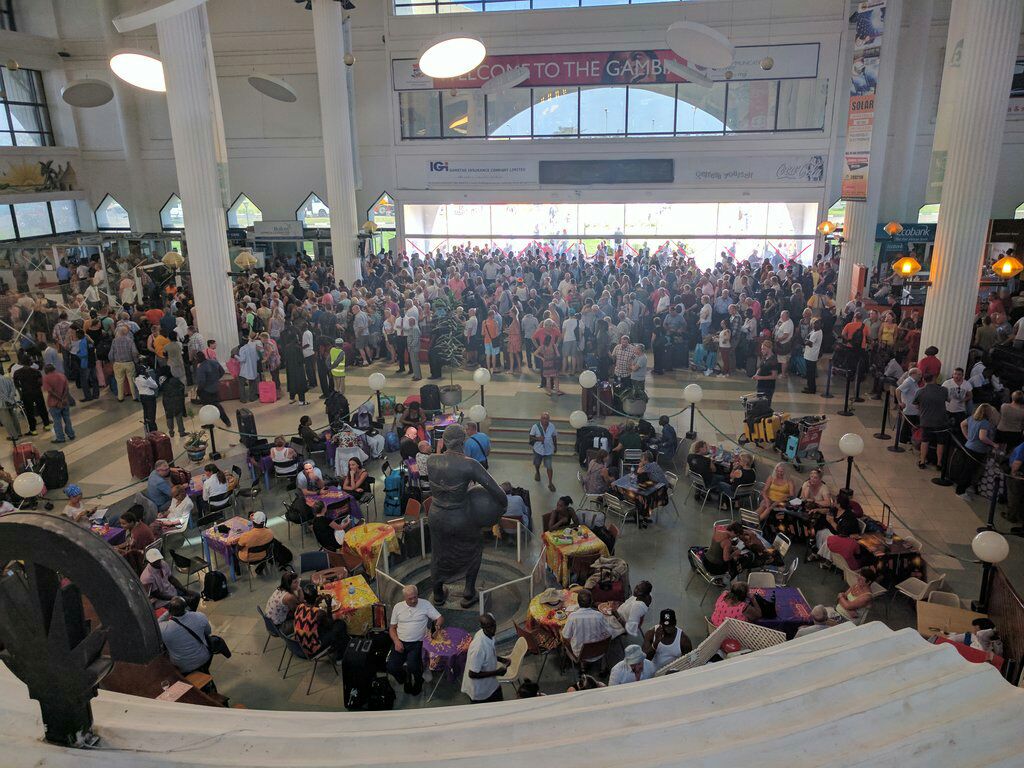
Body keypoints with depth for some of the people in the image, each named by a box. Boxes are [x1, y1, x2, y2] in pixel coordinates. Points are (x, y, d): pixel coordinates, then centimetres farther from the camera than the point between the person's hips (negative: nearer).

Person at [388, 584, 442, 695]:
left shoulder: (425, 604, 0)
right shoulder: (398, 607, 6)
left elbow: (440, 618, 1)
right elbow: (392, 627, 11)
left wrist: (438, 625, -22)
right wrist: (396, 641, -6)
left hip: (417, 643, -3)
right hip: (400, 643, 3)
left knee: (412, 666, -27)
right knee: (391, 667, -16)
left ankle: (418, 681, 9)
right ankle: (405, 678, 19)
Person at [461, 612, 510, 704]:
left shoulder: (489, 635, -11)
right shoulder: (479, 647, -37)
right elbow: (472, 674, -30)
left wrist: (501, 659, -5)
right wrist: (496, 672, -26)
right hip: (479, 691, -8)